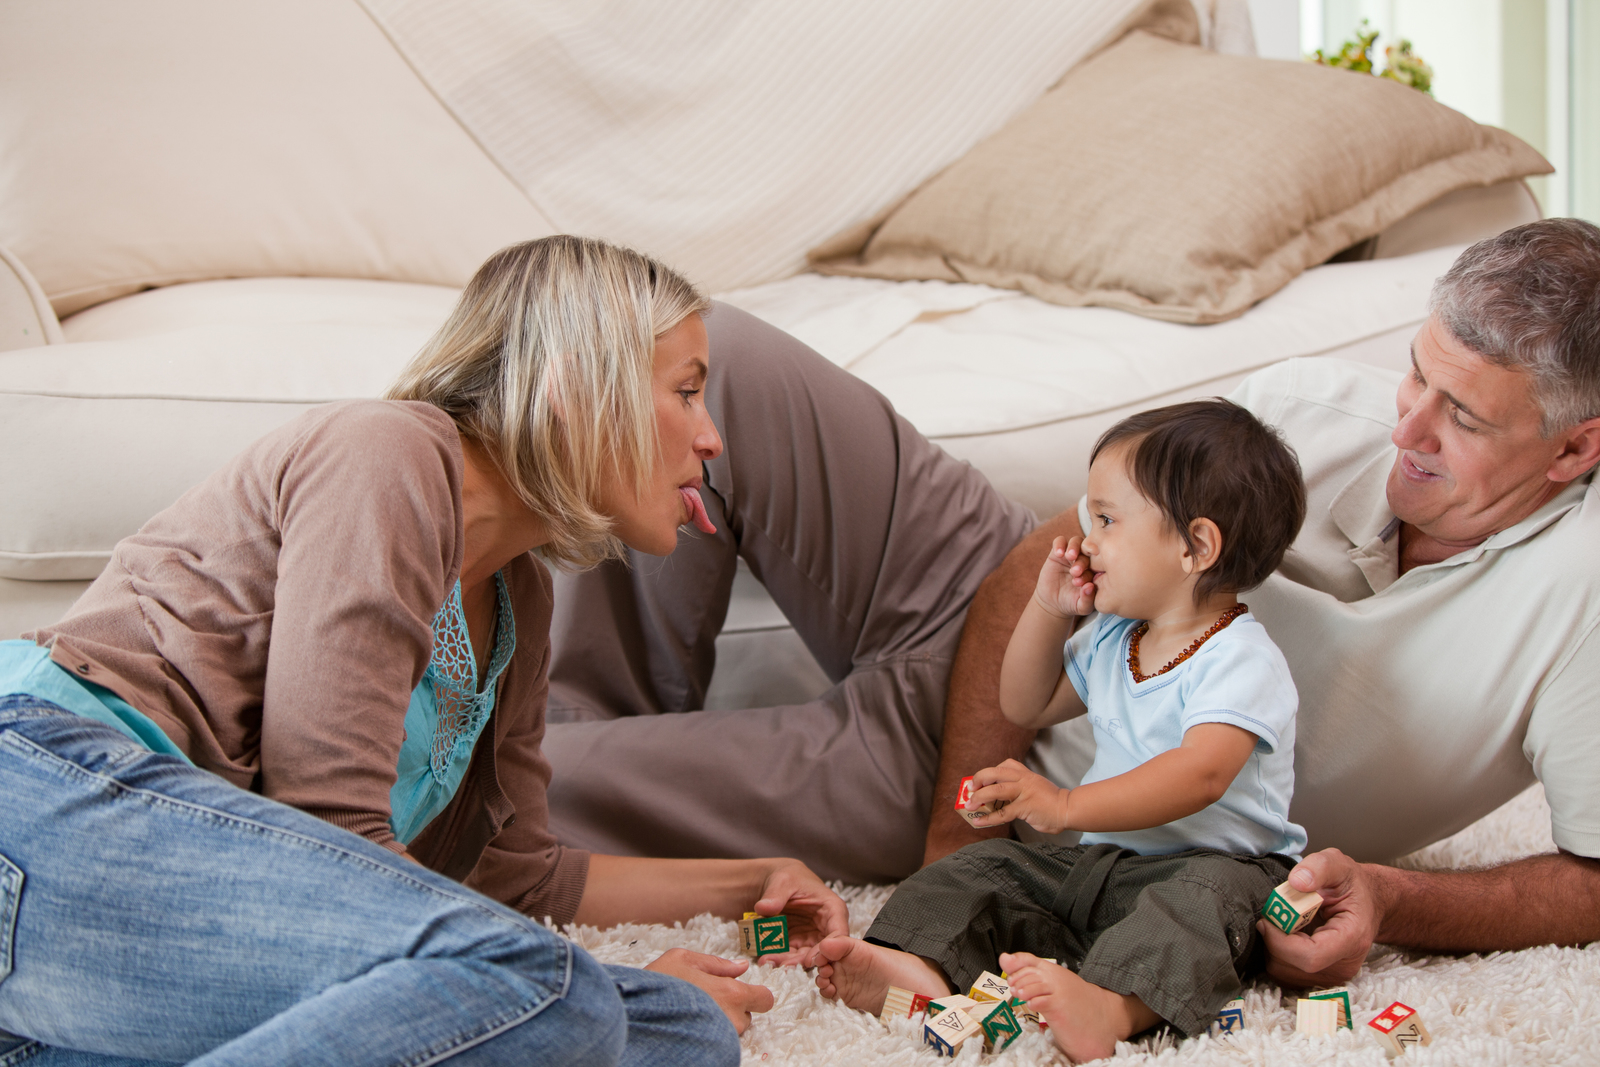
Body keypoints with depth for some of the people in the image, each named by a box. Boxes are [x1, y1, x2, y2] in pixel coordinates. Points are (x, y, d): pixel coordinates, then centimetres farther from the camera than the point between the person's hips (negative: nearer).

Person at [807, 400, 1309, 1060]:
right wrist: (1049, 609, 11)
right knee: (987, 867, -6)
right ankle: (925, 964, -34)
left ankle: (1113, 1004, -65)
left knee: (1206, 895, -39)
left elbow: (1200, 775, -31)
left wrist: (1066, 805, -42)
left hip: (1222, 862, -8)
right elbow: (1026, 707, 28)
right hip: (1101, 864, 8)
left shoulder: (1241, 659, -15)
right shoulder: (1109, 643, 14)